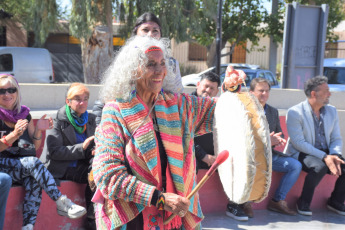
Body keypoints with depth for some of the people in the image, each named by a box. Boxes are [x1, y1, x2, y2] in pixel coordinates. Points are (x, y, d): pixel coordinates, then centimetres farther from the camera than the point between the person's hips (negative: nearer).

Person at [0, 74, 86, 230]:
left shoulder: (24, 114, 10)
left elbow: (35, 147, 12)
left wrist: (38, 130, -6)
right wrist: (13, 135, -25)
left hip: (23, 165, 4)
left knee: (34, 181, -30)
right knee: (33, 162, -31)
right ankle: (62, 204, -29)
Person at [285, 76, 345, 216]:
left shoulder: (331, 111, 7)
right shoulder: (295, 112, -13)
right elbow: (298, 143, -18)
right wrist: (324, 157, -26)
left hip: (325, 153, 6)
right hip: (300, 154, -6)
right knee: (320, 166, -35)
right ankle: (304, 203, -13)